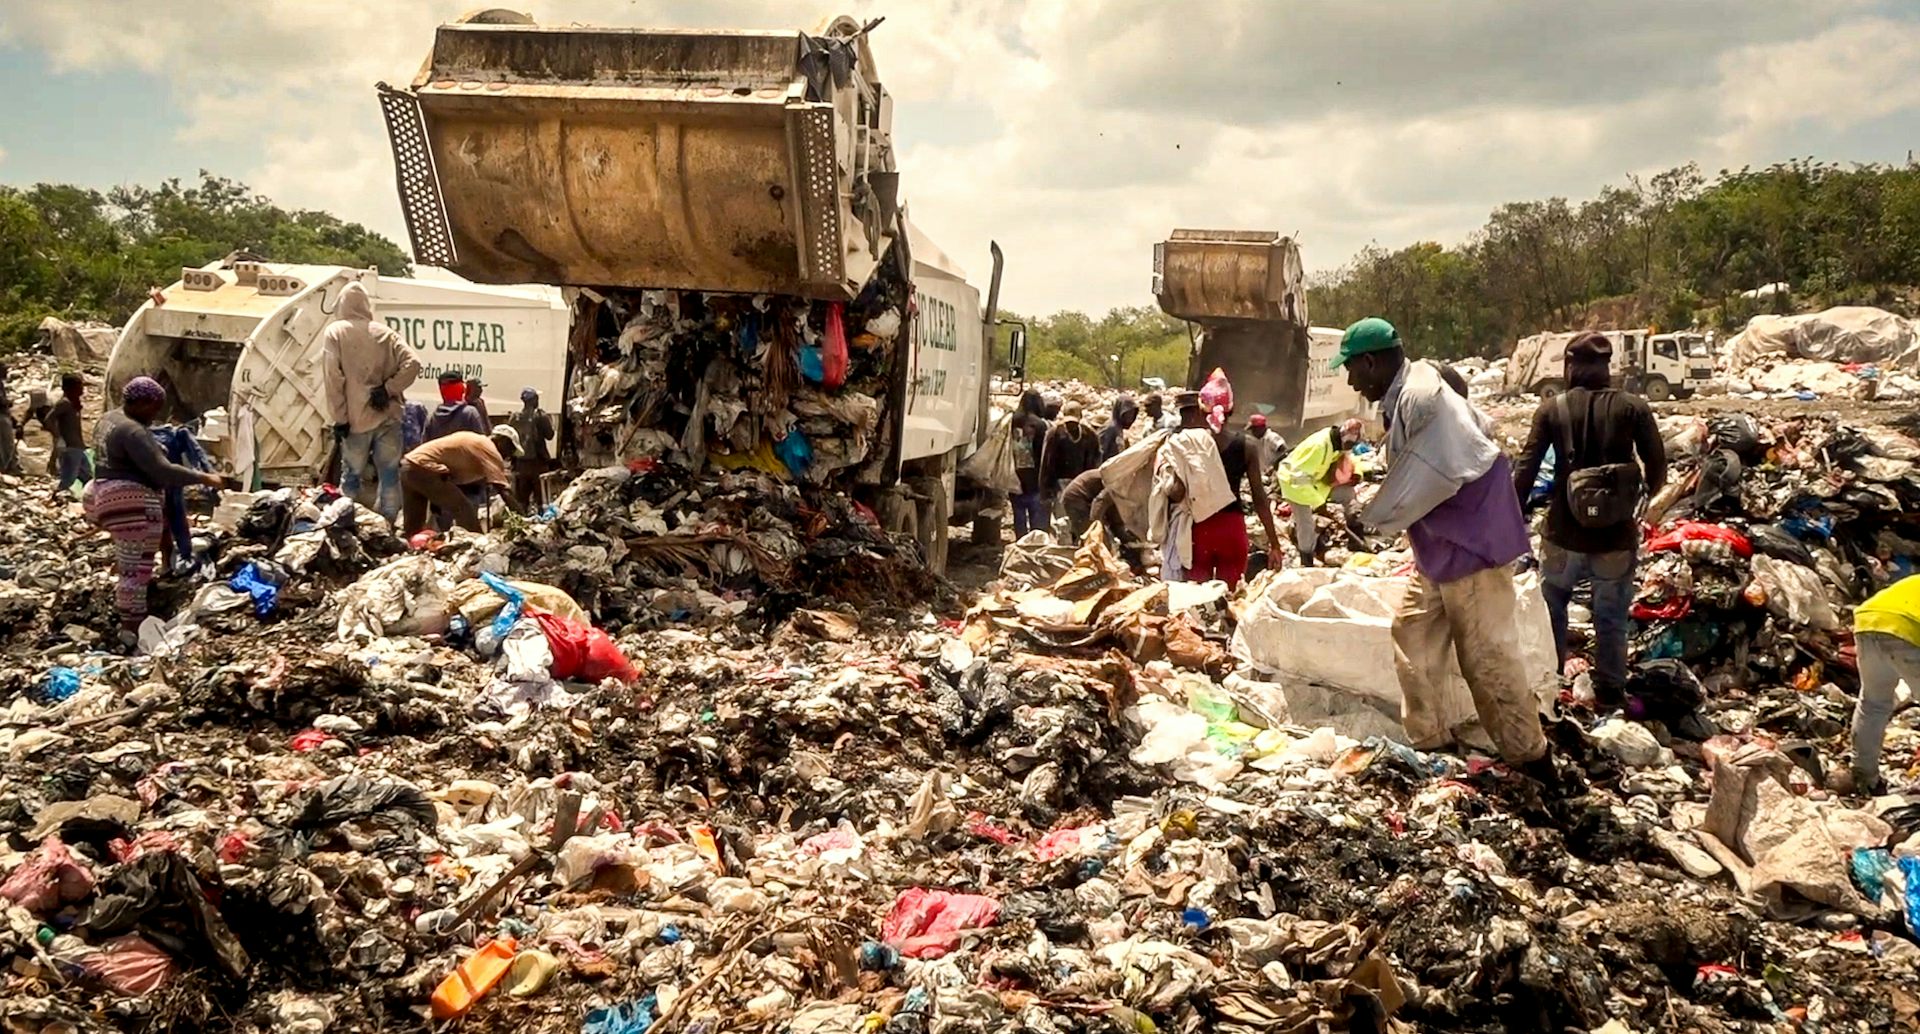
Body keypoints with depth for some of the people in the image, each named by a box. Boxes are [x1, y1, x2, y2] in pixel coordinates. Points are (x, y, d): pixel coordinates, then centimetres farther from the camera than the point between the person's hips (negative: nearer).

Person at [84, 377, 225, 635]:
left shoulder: (109, 420, 13)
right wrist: (203, 478, -23)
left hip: (106, 497, 11)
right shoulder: (133, 432, -20)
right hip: (132, 504, -11)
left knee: (127, 565, 23)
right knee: (137, 569, -7)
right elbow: (162, 471, -27)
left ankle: (127, 621, 32)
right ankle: (132, 629, -5)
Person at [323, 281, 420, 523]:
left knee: (351, 477, 8)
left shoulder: (334, 333, 1)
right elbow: (412, 364, -3)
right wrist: (388, 389, -5)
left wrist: (339, 418, -6)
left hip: (356, 420, -2)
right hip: (388, 417, 2)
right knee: (389, 476, 7)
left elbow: (333, 379, -6)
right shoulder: (385, 332, 8)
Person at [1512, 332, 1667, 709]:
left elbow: (1525, 470, -6)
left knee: (1551, 607, 23)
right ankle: (1610, 697, 20)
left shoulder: (1552, 409, -4)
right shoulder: (1633, 407, -4)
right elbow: (1657, 467, -2)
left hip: (1564, 536, 0)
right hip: (1616, 538, 0)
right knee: (1611, 621, 14)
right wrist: (1647, 498, 19)